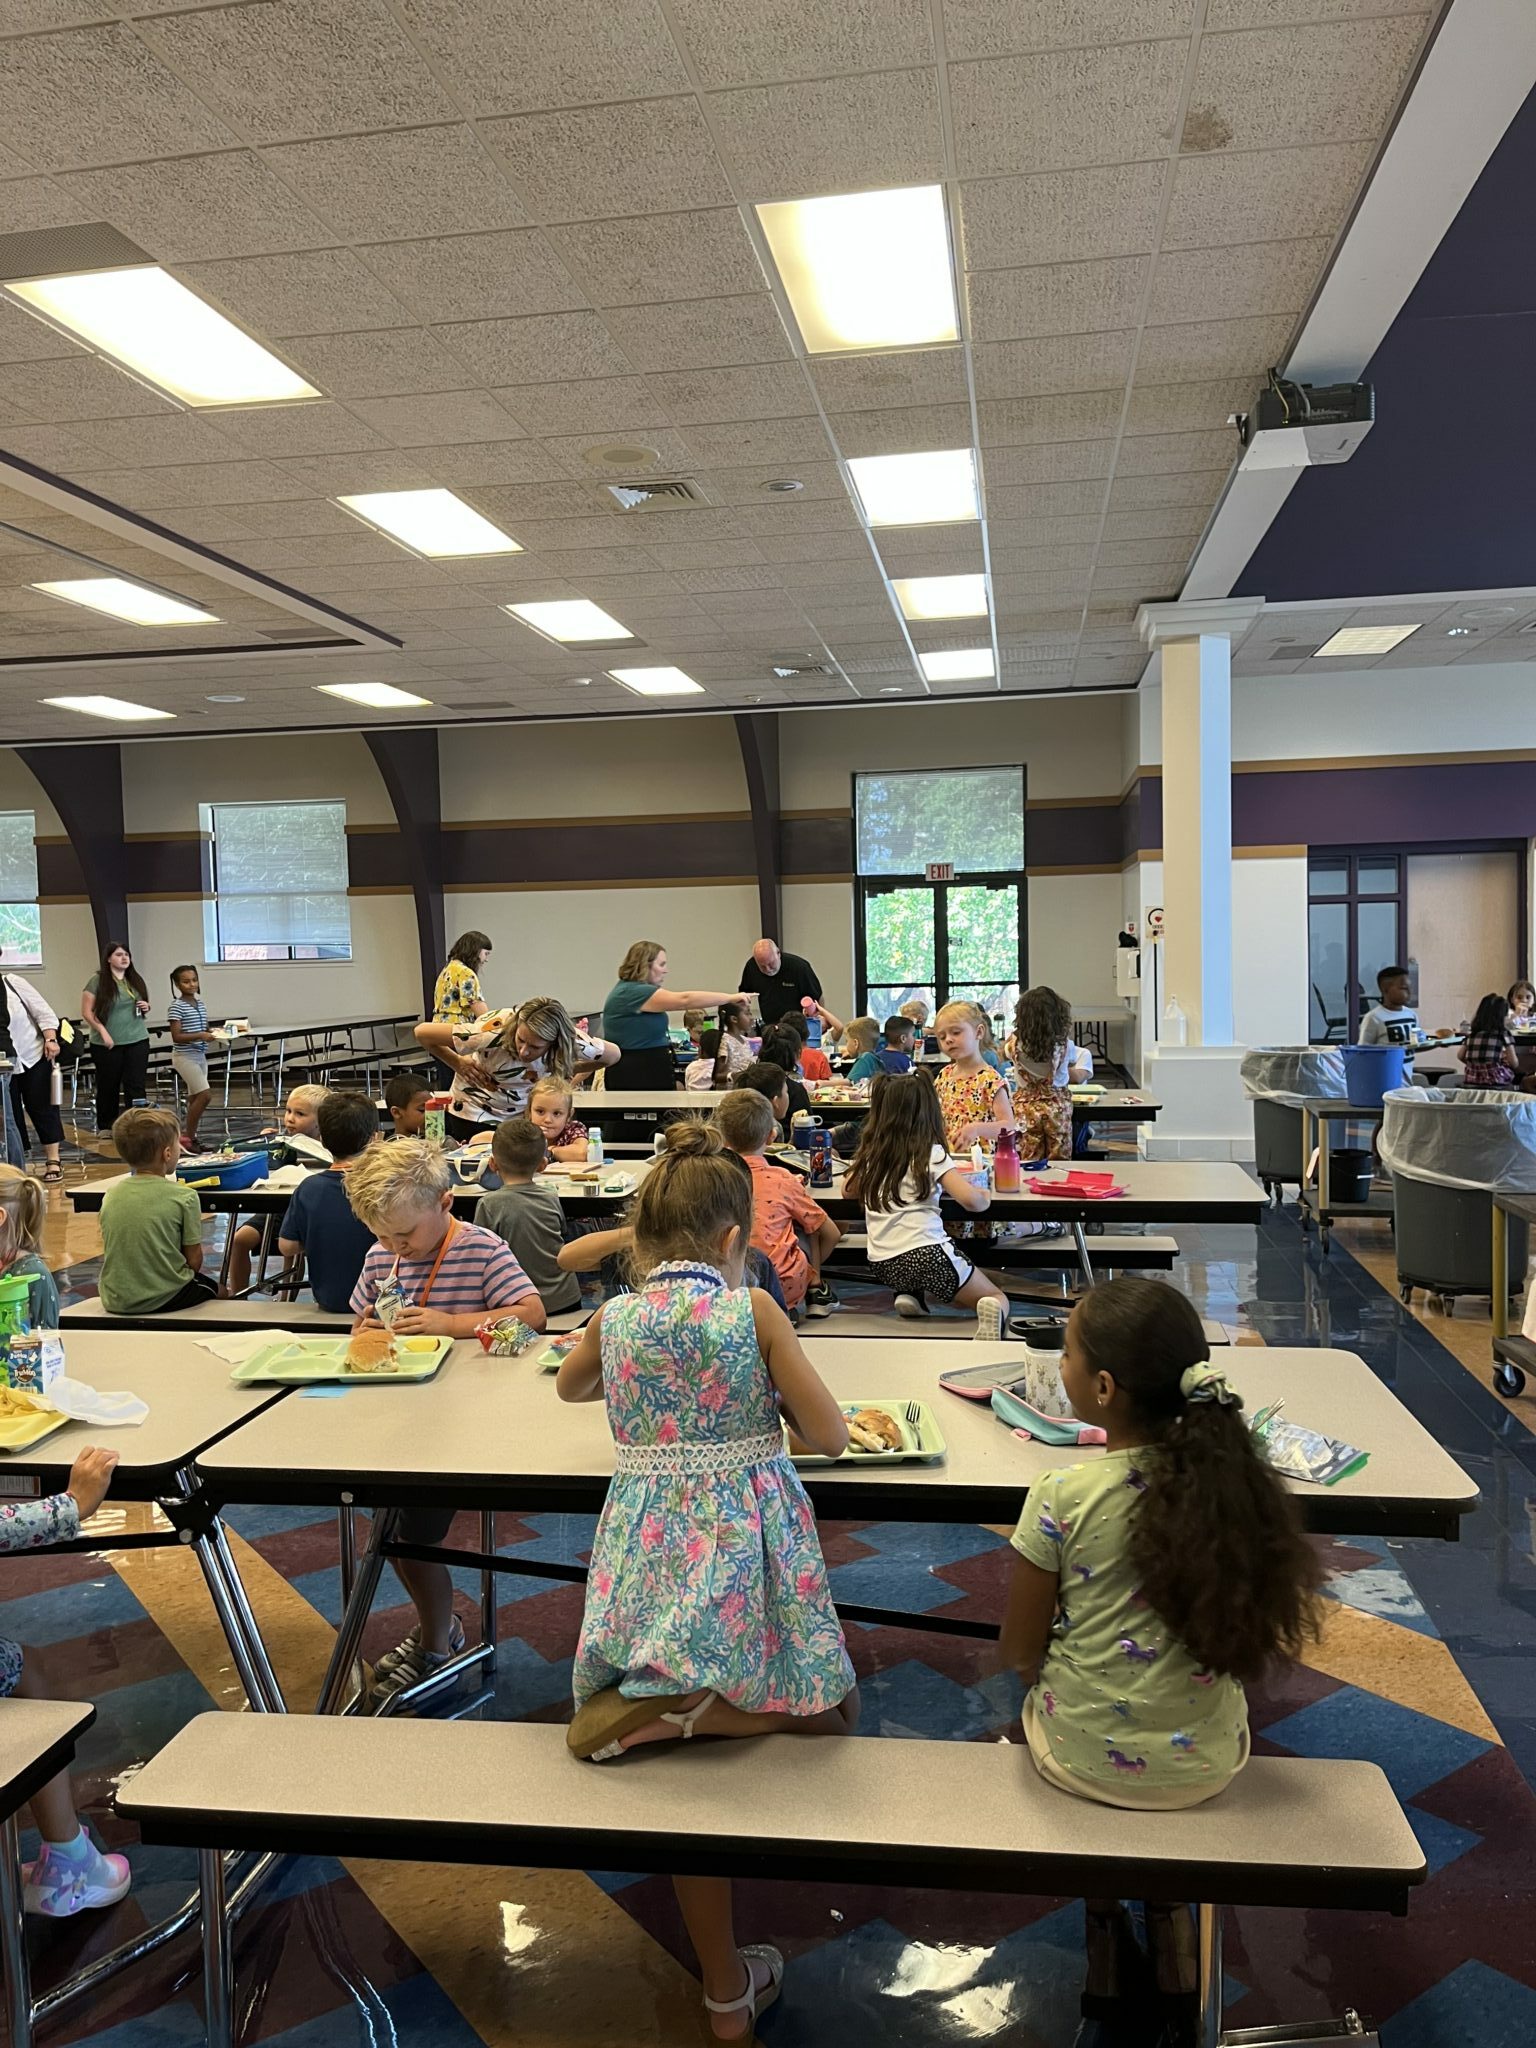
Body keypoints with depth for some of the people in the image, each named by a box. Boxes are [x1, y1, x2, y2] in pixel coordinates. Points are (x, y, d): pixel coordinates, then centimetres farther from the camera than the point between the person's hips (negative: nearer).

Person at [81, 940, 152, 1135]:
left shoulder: (136, 980, 10)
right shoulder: (97, 981, -5)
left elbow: (145, 1004, 22)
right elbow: (86, 1012, -6)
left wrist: (146, 1008, -1)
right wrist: (102, 1031, -15)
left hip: (137, 1040, 3)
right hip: (108, 1044, -3)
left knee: (136, 1086, -2)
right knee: (108, 1086, 9)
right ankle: (105, 1126, 23)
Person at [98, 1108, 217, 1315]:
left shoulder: (110, 1195, 1)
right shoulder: (184, 1197, -14)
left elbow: (109, 1252, 8)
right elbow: (194, 1259, -10)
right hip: (165, 1298, -5)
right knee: (214, 1289, 26)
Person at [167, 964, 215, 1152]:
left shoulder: (201, 1004, 10)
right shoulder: (176, 1006, -11)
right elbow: (177, 1036, -17)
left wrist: (211, 1033, -1)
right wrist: (200, 1036, -26)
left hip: (200, 1056, 8)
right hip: (184, 1057, -8)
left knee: (195, 1098, 8)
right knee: (205, 1095, -14)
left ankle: (188, 1135, 16)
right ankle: (187, 1137, -4)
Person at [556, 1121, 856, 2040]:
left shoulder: (615, 1317, 1)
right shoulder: (753, 1309, -10)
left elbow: (570, 1387, 24)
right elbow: (830, 1434, -6)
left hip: (652, 1546, 4)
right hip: (746, 1541, -4)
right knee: (832, 1712, 18)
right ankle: (681, 1711, -10)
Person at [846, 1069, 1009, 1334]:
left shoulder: (870, 1153, 9)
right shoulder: (931, 1154, -4)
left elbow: (849, 1190, 27)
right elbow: (970, 1199, -13)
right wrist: (985, 1198, 8)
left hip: (882, 1265, 5)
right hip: (926, 1254, -5)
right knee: (998, 1300, 11)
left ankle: (911, 1295, 6)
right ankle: (990, 1310, -21)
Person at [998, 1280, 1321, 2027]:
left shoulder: (1062, 1497, -23)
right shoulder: (1232, 1475, -12)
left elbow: (1020, 1651, -11)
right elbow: (1263, 1634, 2)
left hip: (1087, 1760, -3)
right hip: (1206, 1765, 3)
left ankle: (1103, 1917, 32)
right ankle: (1167, 1916, 37)